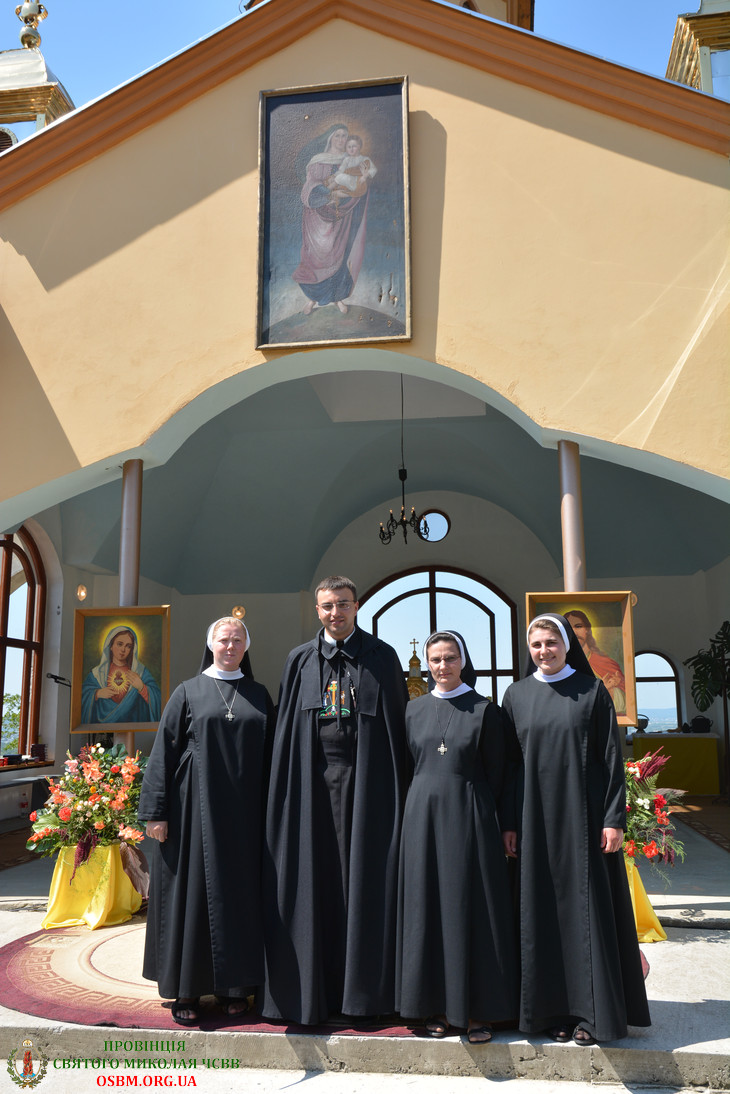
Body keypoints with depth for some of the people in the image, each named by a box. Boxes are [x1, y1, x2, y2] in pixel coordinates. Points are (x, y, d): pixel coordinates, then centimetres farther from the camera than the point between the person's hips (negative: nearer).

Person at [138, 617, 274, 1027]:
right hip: (196, 807, -2)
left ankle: (235, 984, 18)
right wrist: (157, 811, -7)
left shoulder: (259, 696, 10)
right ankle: (187, 990, 11)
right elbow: (164, 752, 0)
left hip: (244, 811, 2)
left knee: (241, 890, 6)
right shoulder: (188, 692, 3)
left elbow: (269, 756, 10)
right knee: (193, 889, 1)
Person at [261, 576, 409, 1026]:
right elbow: (286, 728, 10)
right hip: (313, 782, 2)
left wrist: (396, 787, -4)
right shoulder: (300, 660, 10)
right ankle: (314, 986, 15)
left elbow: (398, 723, 3)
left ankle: (362, 985, 14)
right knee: (313, 879, 4)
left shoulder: (382, 657, 4)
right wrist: (287, 785, 3)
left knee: (363, 877, 2)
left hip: (365, 782, -1)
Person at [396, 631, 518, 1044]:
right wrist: (423, 807, 6)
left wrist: (483, 819, -4)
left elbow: (495, 773, -1)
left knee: (470, 906, 0)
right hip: (423, 814, 4)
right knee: (428, 905, 6)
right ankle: (440, 1005, 18)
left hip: (468, 816, -4)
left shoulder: (485, 710, -2)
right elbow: (409, 766, 13)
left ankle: (477, 1009, 11)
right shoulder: (416, 710, 9)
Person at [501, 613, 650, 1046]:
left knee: (587, 908, 1)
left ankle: (593, 1012, 12)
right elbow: (511, 763, 7)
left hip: (584, 815, -2)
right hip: (536, 819, 2)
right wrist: (509, 822, 2)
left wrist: (614, 819, -8)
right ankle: (557, 1010, 16)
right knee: (544, 910, 5)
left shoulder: (592, 691, 0)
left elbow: (612, 758, -2)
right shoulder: (517, 695, 6)